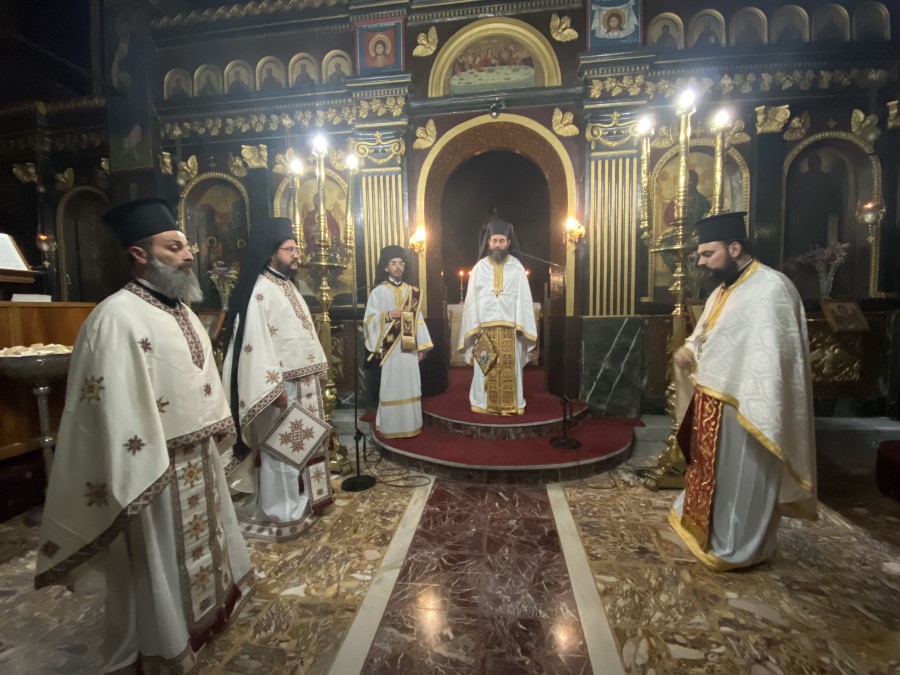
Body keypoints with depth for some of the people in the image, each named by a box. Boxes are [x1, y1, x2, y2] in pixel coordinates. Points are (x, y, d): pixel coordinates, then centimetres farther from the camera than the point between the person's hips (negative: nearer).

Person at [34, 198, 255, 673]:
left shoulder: (181, 311, 7)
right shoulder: (117, 317, -21)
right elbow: (113, 407, -23)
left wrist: (218, 433, 15)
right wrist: (136, 481, -21)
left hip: (198, 456, 8)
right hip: (155, 467, -8)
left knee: (198, 543, 26)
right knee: (162, 559, 12)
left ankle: (205, 606, 48)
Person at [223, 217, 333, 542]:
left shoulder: (286, 286, 14)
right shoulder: (260, 292, -15)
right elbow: (257, 344, -21)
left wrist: (314, 374, 16)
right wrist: (275, 387, -24)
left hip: (302, 381, 9)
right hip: (281, 383, -9)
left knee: (302, 441, 18)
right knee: (281, 446, 3)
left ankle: (303, 497, 34)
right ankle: (281, 513, 18)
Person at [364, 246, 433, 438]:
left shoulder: (412, 291, 12)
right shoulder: (379, 291, 0)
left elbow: (418, 319, 11)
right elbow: (369, 319, -4)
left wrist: (421, 346, 7)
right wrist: (388, 315, -20)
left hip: (409, 347, 4)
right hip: (390, 348, -4)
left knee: (409, 387, 8)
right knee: (391, 387, 0)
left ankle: (409, 425, 21)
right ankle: (390, 427, 13)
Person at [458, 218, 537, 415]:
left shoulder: (516, 267, 4)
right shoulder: (479, 267, 5)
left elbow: (523, 298, 1)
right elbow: (472, 299, 2)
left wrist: (520, 325, -7)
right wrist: (475, 326, -5)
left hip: (509, 327, 0)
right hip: (485, 327, 0)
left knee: (510, 368, 4)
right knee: (486, 369, 5)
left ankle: (511, 404, 15)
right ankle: (485, 404, 17)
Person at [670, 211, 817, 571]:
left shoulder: (771, 288, -17)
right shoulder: (723, 290, 11)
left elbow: (773, 359, -23)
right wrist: (687, 351, -4)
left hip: (743, 408, -8)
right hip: (710, 403, 9)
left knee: (740, 480, 9)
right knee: (712, 471, 22)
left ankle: (736, 547, 28)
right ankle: (705, 524, 41)